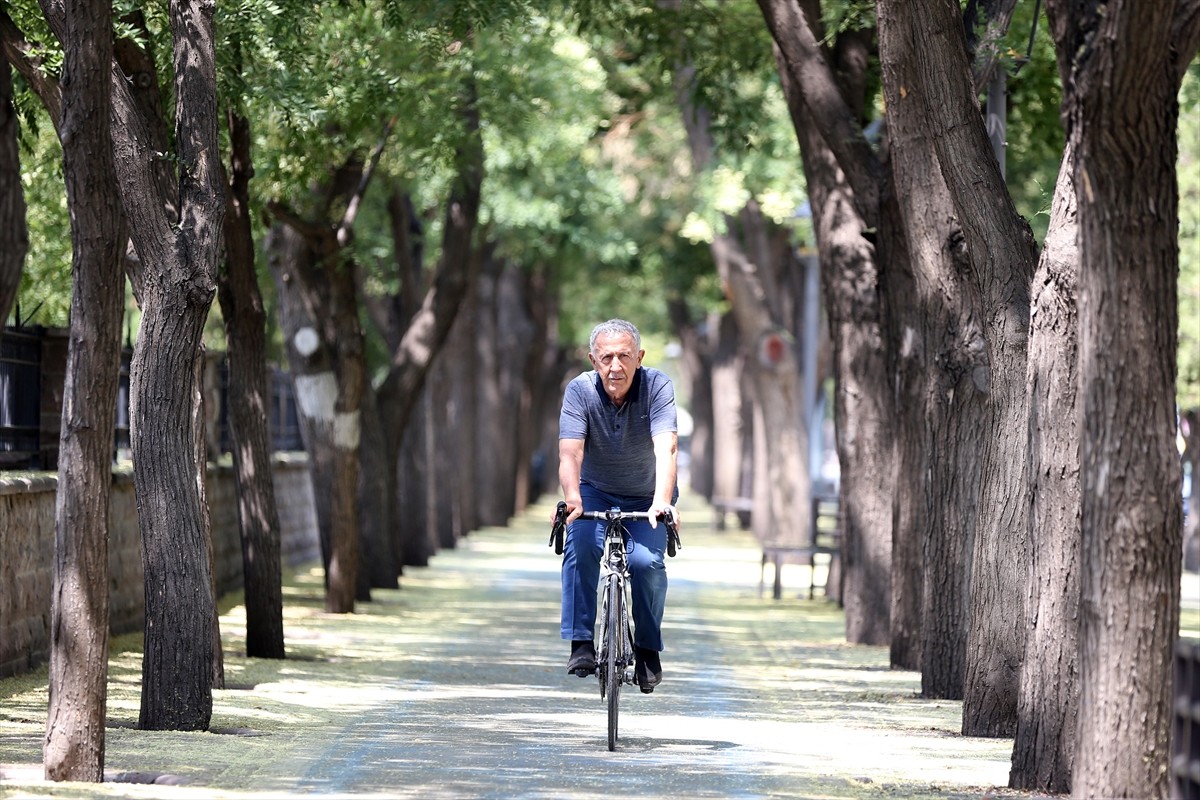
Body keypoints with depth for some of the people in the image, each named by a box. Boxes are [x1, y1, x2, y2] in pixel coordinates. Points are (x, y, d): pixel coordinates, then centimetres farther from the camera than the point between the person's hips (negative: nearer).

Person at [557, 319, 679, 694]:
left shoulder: (657, 387, -22)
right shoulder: (580, 390, -20)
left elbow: (666, 447, -36)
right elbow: (569, 452, -31)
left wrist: (662, 501, -53)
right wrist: (572, 497, -51)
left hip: (647, 497, 0)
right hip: (596, 493, 1)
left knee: (645, 561, -23)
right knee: (581, 542, -28)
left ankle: (648, 649, -1)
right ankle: (582, 642, -21)